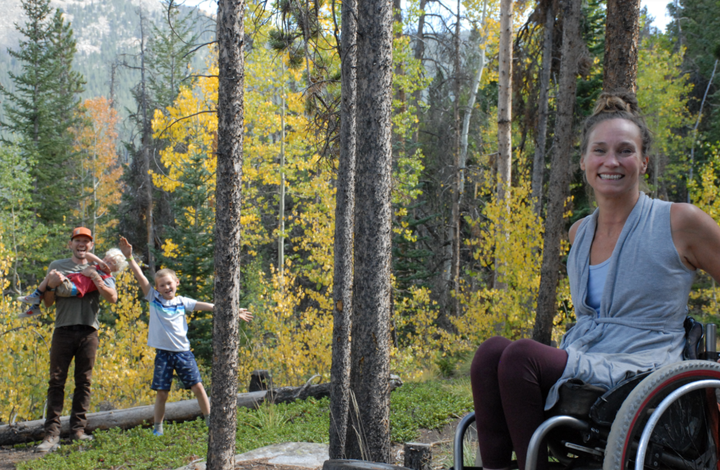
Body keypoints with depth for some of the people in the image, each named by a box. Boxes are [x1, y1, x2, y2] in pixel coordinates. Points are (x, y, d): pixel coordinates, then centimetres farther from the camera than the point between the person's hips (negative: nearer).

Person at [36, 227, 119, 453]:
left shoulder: (98, 269, 13)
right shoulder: (57, 266, 13)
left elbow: (112, 298, 0)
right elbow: (48, 302, 12)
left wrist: (96, 279, -12)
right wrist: (52, 285, -8)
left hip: (88, 331, 1)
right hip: (63, 330, -1)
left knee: (84, 382, 2)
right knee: (57, 381, -5)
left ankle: (78, 428, 8)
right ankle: (52, 433, -6)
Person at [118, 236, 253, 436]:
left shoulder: (182, 302, 6)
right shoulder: (153, 298, 4)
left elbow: (206, 306, 6)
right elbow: (140, 277, -3)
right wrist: (129, 257, -12)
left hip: (183, 352, 1)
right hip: (163, 352, -1)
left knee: (197, 386, -1)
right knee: (161, 392, 2)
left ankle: (210, 421, 9)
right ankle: (158, 429, 15)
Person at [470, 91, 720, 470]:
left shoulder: (679, 223, -1)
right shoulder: (579, 233, 16)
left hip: (636, 378, -5)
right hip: (573, 371, 6)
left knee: (521, 354, -30)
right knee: (491, 350, -25)